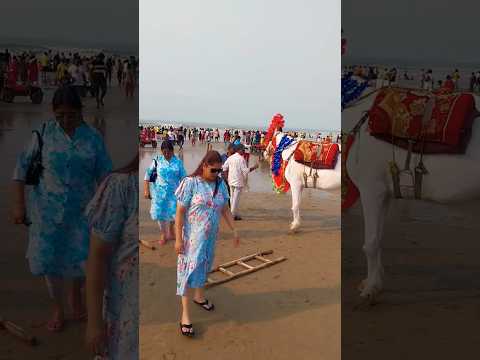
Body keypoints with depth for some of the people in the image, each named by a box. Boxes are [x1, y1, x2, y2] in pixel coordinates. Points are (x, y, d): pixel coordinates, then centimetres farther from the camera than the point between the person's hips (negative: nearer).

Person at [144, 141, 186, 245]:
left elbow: (183, 178, 2)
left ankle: (170, 230, 32)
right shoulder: (157, 160, -3)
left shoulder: (178, 162, -2)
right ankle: (163, 235, 23)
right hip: (159, 191, 0)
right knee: (160, 213, 4)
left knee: (173, 212, 1)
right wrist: (146, 190, -3)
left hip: (173, 192, 0)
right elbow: (148, 174, 1)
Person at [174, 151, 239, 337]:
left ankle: (199, 296, 43)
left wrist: (234, 230, 8)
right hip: (192, 237, -6)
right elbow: (180, 212, -14)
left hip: (210, 236, 6)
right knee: (189, 270, -4)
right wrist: (178, 238, -16)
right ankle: (185, 315, 1)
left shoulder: (220, 184, 2)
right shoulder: (190, 183, -15)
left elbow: (225, 210, 12)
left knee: (204, 266, 20)